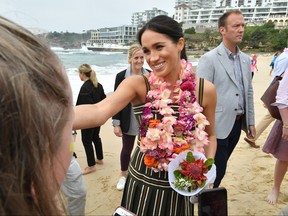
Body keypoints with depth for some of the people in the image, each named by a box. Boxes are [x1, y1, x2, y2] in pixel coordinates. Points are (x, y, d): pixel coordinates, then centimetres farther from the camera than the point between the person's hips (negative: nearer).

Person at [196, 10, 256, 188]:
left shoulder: (245, 59, 10)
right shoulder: (209, 59, -12)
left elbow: (248, 92, 15)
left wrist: (250, 122, 15)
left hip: (237, 123, 7)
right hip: (217, 125, -6)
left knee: (219, 167, 19)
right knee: (217, 170, 2)